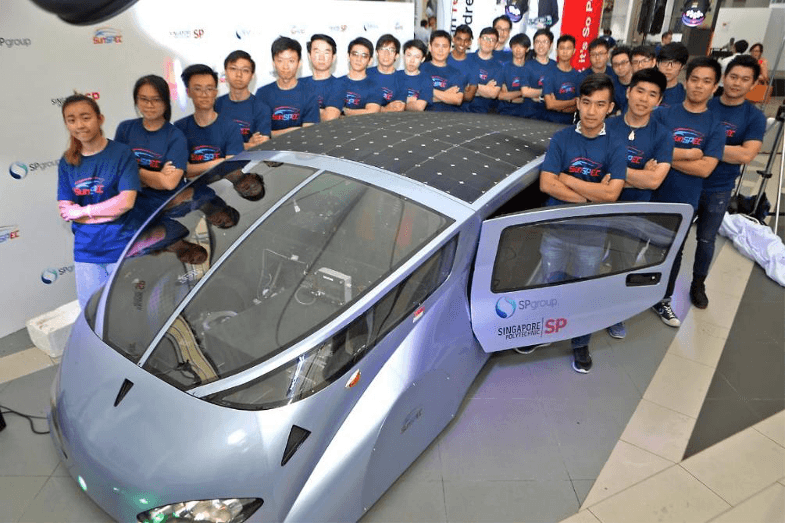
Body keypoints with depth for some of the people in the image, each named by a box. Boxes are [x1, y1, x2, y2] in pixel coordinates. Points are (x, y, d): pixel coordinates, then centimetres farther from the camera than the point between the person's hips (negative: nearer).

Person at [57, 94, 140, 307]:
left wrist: (81, 211, -8)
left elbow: (126, 201, -13)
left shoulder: (121, 153, -6)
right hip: (86, 250, 4)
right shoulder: (67, 162, 6)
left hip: (122, 249, -4)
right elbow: (65, 210, 1)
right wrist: (109, 212, -11)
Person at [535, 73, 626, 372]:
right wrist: (591, 194, -16)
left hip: (592, 233, 0)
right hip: (555, 227, 0)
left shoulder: (615, 146, -6)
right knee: (549, 287, 10)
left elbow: (611, 194, -17)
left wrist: (566, 179, -14)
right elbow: (546, 184, -12)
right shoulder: (561, 139, -3)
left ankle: (581, 345, 34)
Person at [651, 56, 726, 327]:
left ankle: (662, 300, 32)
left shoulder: (716, 126, -3)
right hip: (652, 194, -1)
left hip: (684, 201, 2)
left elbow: (705, 169, -12)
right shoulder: (662, 114, -4)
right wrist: (687, 154, -15)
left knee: (674, 252, 15)